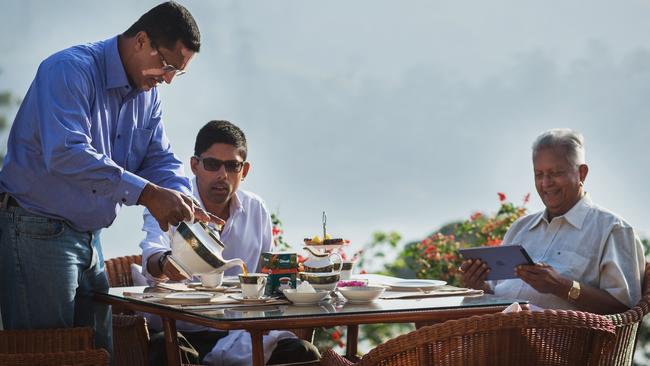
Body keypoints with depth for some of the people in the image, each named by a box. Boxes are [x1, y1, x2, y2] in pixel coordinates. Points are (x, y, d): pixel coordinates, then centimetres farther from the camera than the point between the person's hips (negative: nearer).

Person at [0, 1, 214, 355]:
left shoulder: (148, 94, 10)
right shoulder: (71, 69, -18)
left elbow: (161, 159, 10)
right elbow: (66, 153, -32)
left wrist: (181, 201, -14)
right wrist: (146, 193, -35)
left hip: (89, 238, 9)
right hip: (36, 229, -9)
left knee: (98, 350, 12)